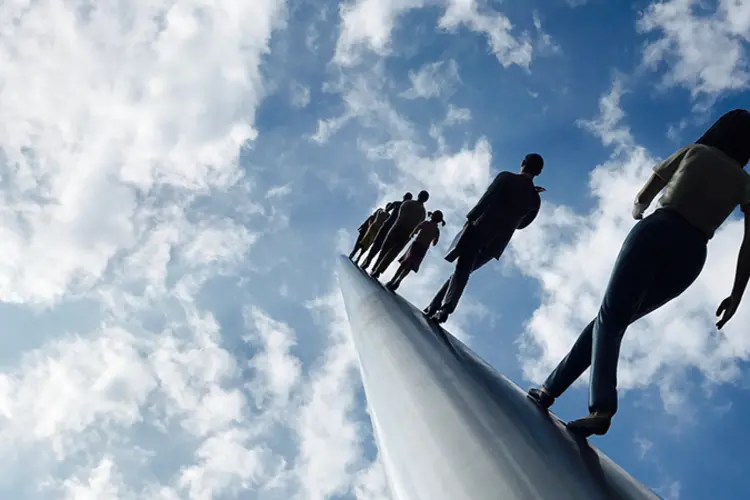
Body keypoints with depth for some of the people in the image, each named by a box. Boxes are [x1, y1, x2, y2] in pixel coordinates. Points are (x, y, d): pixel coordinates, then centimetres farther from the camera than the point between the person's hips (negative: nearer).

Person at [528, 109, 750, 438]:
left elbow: (642, 198, 18)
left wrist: (637, 211, 40)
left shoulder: (695, 151, 14)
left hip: (656, 233, -3)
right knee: (614, 321, 12)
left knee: (609, 318, -8)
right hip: (690, 256, 3)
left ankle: (603, 407, -28)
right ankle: (552, 387, 9)